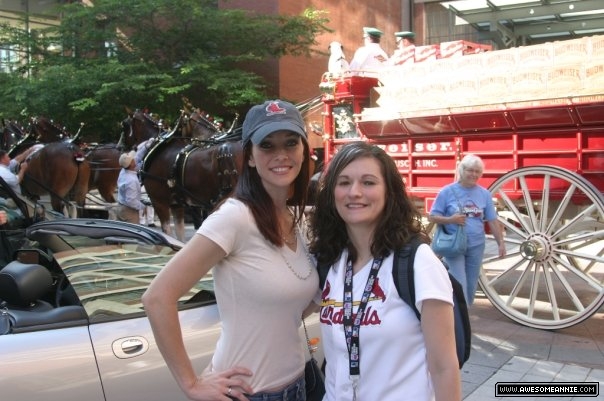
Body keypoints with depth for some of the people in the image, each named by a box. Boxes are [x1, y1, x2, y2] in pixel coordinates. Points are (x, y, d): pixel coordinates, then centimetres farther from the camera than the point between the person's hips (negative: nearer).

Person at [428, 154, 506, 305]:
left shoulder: (484, 194, 3)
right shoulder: (447, 191, -5)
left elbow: (492, 221, 8)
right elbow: (432, 217, -2)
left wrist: (500, 242, 3)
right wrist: (450, 219, -18)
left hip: (476, 246, 4)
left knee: (471, 286, 13)